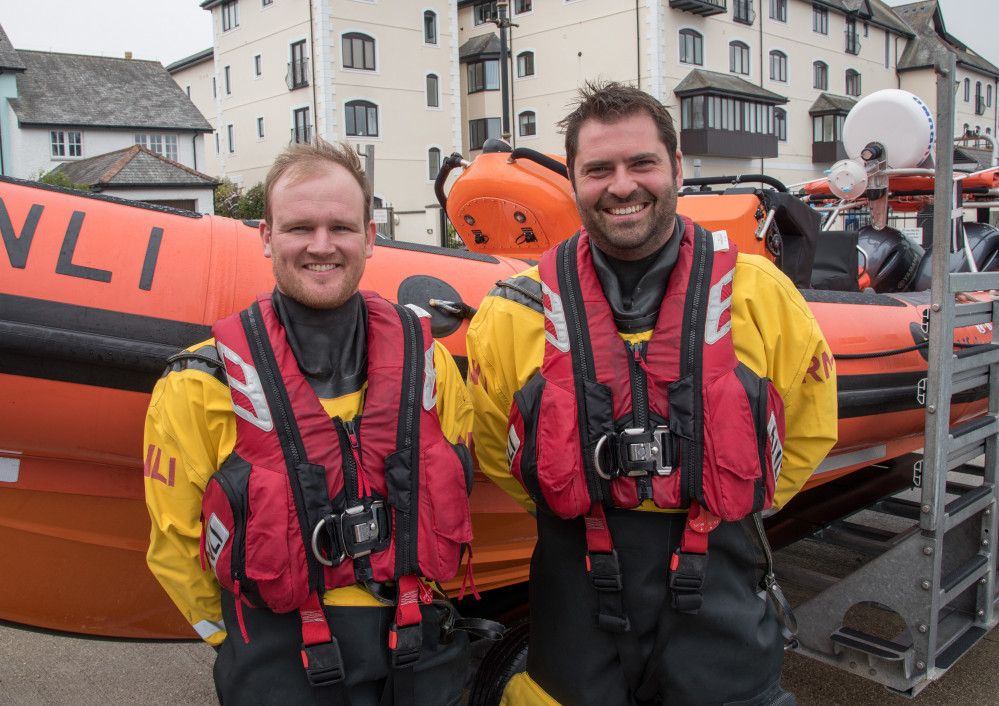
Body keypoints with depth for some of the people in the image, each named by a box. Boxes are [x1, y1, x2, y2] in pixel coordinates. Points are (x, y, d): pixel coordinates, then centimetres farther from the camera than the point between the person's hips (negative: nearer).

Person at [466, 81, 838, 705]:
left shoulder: (760, 295, -3)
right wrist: (576, 511, 5)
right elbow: (490, 449, 8)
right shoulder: (517, 315, -5)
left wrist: (733, 511, 7)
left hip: (720, 606, 1)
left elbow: (809, 428, 11)